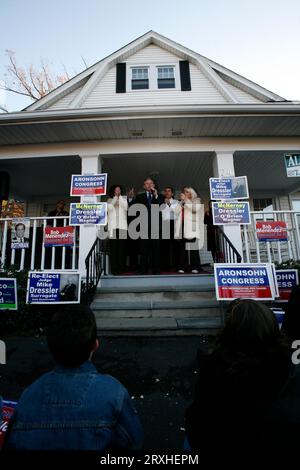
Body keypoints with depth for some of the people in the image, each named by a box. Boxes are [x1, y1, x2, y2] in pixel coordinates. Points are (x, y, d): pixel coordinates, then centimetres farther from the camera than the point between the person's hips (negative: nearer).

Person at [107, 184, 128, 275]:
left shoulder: (124, 199, 18)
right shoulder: (110, 200, 17)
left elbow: (126, 207, -1)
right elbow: (109, 208, -3)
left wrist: (120, 197, 0)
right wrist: (115, 197, -1)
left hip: (122, 226, 0)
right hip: (112, 226, 0)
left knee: (122, 247, -6)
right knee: (113, 247, -7)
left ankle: (121, 268, 0)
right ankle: (114, 268, -3)